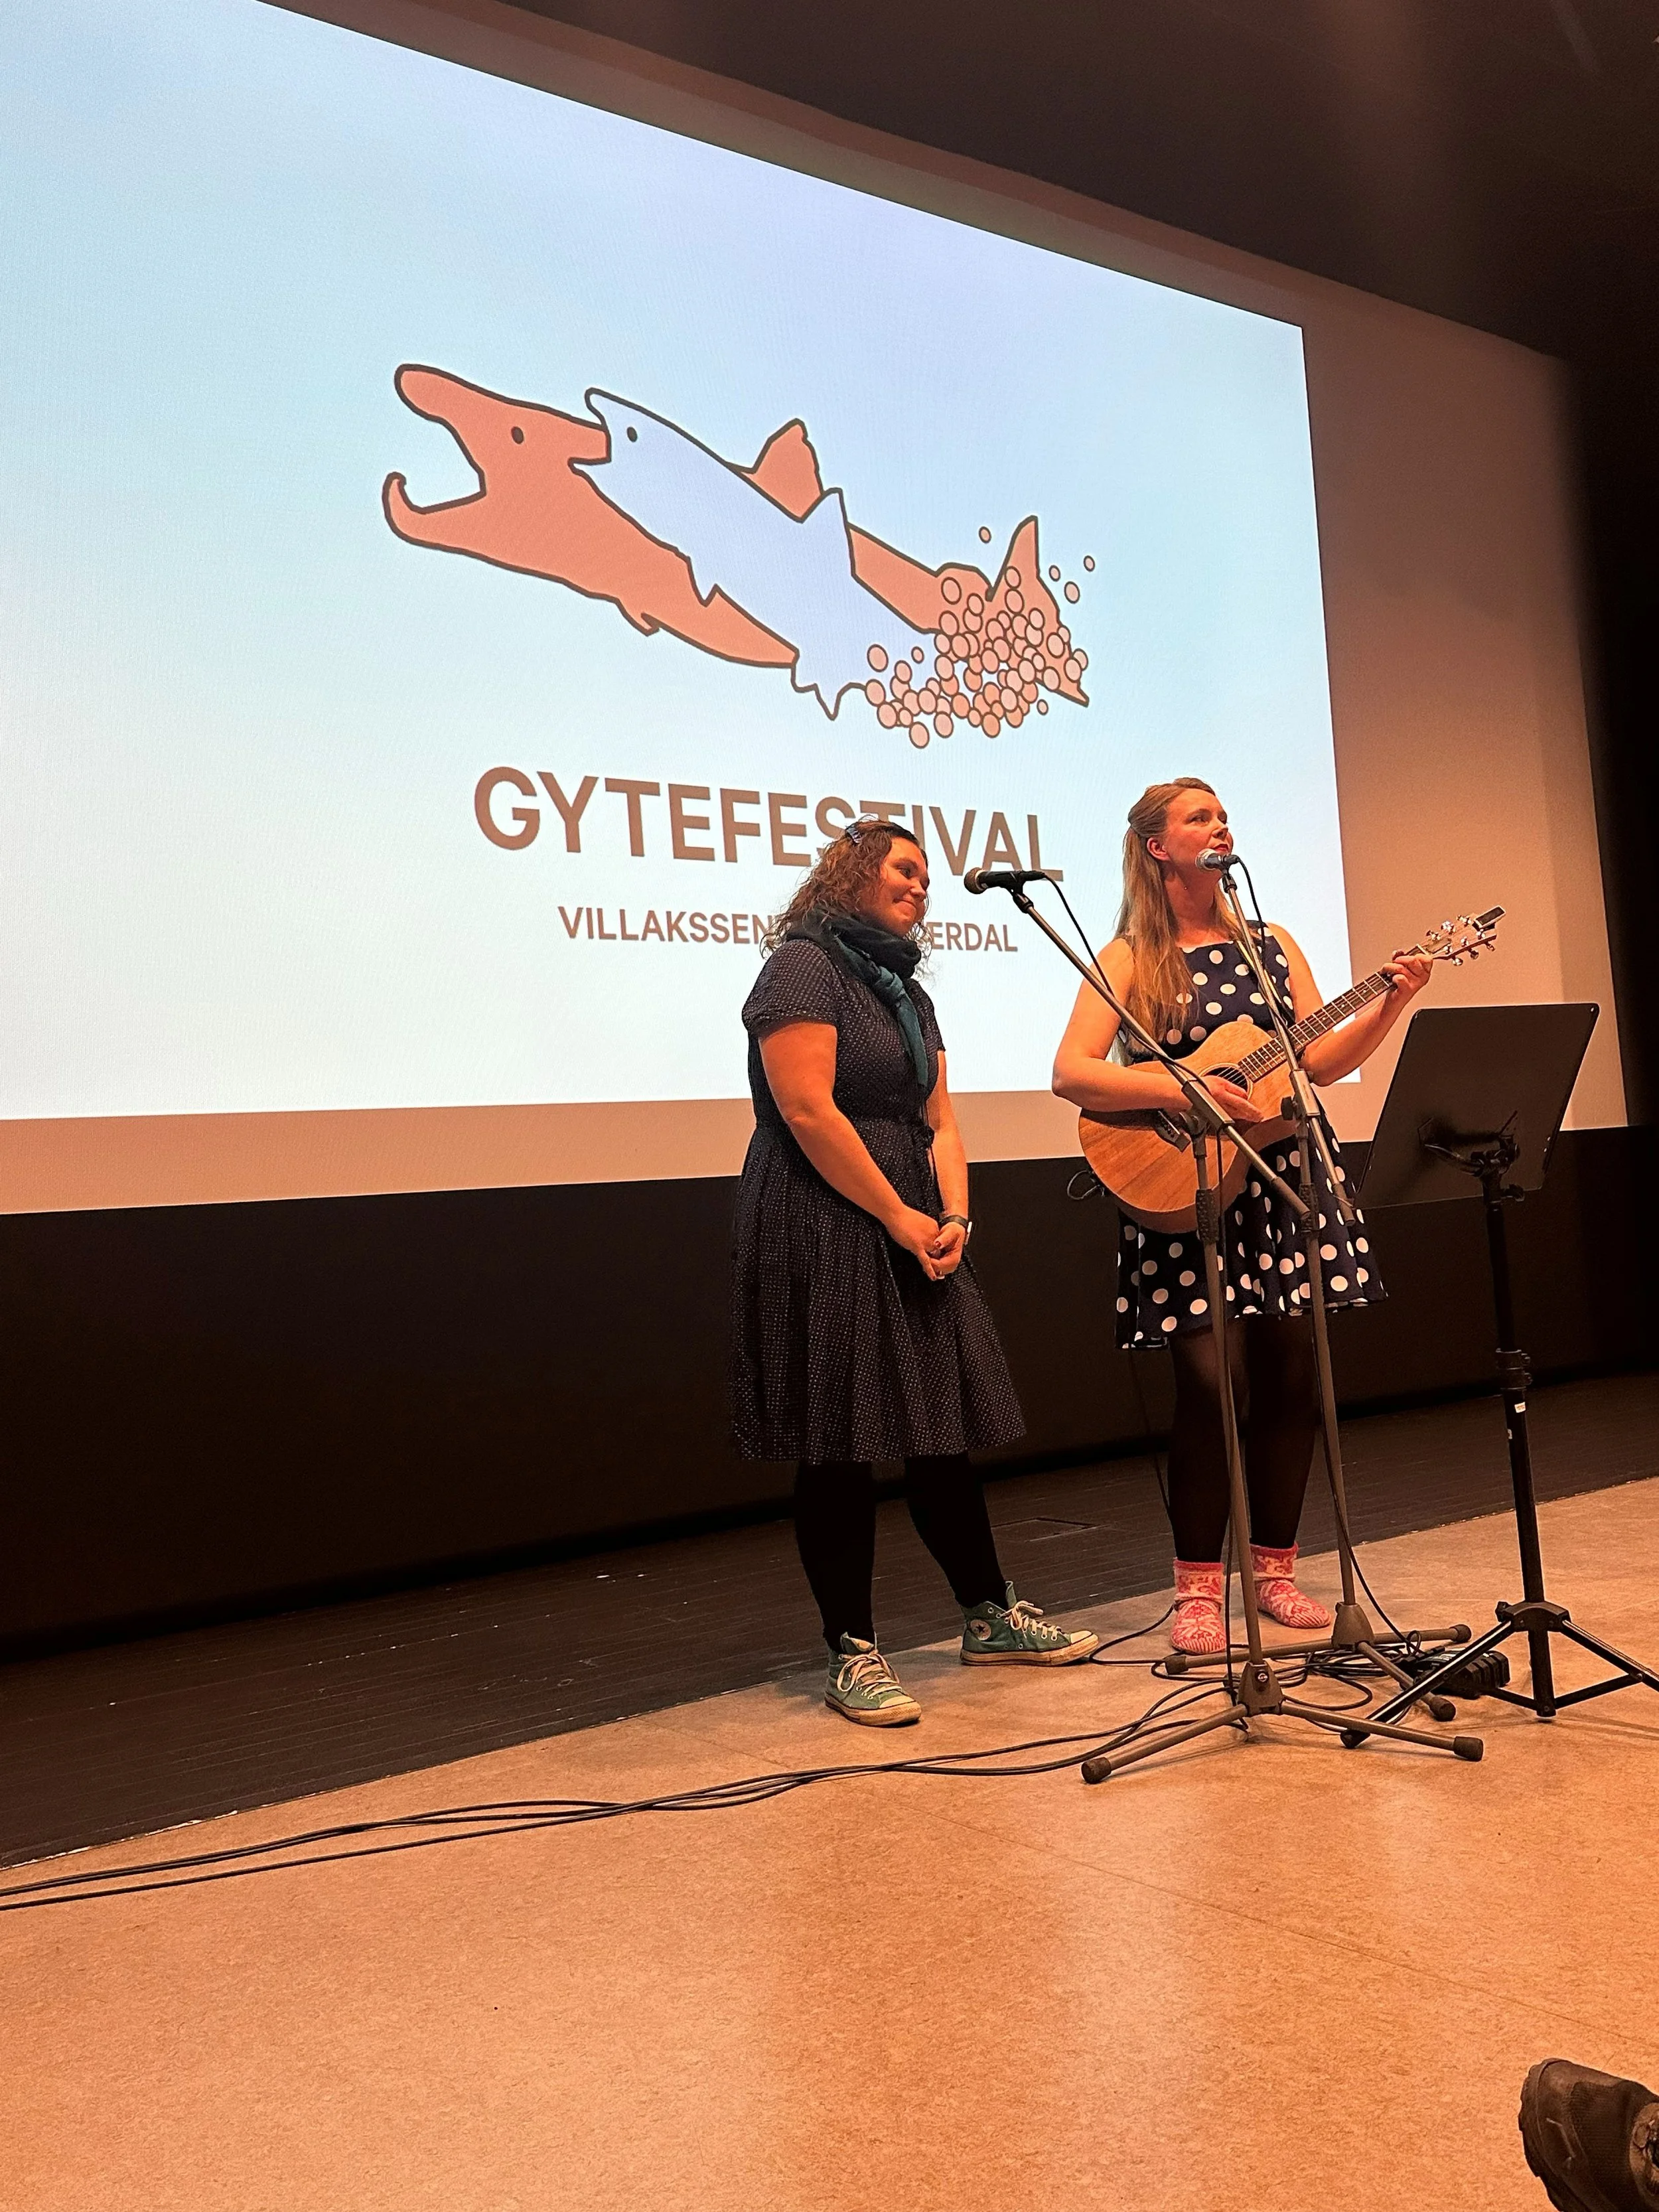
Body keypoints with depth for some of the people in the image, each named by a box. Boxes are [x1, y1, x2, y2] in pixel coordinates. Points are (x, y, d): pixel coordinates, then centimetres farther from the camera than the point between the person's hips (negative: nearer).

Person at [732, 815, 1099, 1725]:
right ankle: (852, 1655, 6)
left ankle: (989, 1615, 26)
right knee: (840, 1442, -3)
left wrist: (952, 1215, -3)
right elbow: (807, 1111, -17)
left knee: (944, 1424, 13)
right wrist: (900, 1218, -13)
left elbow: (939, 1120, 14)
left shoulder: (905, 990, 20)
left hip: (914, 1229, 8)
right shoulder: (803, 965, -7)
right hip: (823, 1230, -8)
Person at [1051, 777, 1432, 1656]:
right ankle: (1198, 1586, 4)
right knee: (1212, 1383, -10)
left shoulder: (1272, 947, 14)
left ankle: (1275, 1568, 19)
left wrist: (1391, 1004, -5)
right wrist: (1176, 1090, -22)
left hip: (1286, 1182, 5)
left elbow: (1321, 1060, 9)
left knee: (1292, 1378, 4)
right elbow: (1070, 1072, -12)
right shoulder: (1129, 959, 0)